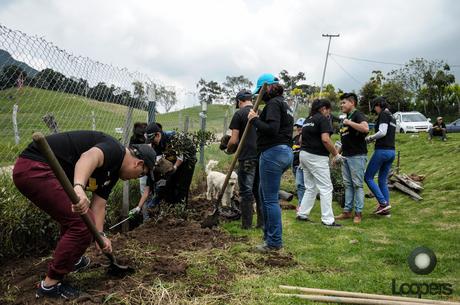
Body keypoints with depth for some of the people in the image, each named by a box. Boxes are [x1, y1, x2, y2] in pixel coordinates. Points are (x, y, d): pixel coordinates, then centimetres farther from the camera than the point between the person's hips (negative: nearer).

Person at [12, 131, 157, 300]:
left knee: (74, 217, 29)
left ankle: (71, 260, 49)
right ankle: (50, 285, 4)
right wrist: (79, 188, -52)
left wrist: (100, 235, 7)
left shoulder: (113, 171, 17)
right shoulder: (116, 150, -13)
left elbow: (99, 203, 17)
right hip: (35, 167, -11)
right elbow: (89, 157, -35)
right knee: (82, 223, -11)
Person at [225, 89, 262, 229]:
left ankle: (247, 224, 7)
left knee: (246, 192, 2)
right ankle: (262, 222, 17)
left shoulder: (239, 114, -5)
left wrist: (229, 149, 12)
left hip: (247, 158, -5)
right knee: (260, 190, 12)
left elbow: (234, 140, -8)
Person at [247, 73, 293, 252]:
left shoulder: (273, 103, -10)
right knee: (264, 192, 21)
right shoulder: (284, 104, 20)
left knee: (270, 199, -3)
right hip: (285, 152, 11)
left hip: (273, 153, -11)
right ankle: (269, 233, 30)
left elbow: (271, 129, -22)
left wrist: (255, 119, -11)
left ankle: (274, 242, 6)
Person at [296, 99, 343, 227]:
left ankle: (302, 214, 19)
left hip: (304, 154, 9)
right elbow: (325, 139, -19)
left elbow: (301, 139, 20)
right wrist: (336, 154, -12)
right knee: (326, 188, -2)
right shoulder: (323, 119, -8)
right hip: (316, 157, -8)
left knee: (310, 188, 17)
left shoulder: (308, 119, 17)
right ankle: (328, 220, 0)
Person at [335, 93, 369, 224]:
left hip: (357, 156, -9)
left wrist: (349, 122, -20)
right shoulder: (346, 118, 19)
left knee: (357, 185, -3)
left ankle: (358, 213, 4)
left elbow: (365, 128, -28)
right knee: (347, 184, 10)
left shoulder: (358, 115, -7)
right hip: (346, 156, 9)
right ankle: (347, 211, 17)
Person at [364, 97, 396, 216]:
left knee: (368, 177, 0)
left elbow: (382, 132, -20)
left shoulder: (383, 114, -8)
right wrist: (374, 139, 16)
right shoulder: (392, 117, 19)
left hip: (382, 150, -9)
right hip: (391, 151, 9)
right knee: (383, 180, 13)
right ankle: (386, 210, 13)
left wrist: (370, 138, -7)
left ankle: (383, 203, -6)